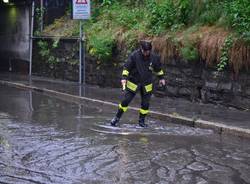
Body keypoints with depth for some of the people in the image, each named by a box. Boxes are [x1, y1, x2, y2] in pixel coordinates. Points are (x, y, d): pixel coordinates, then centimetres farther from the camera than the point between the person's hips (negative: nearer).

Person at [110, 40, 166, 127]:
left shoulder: (154, 57, -8)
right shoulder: (134, 55, -18)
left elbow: (158, 68, 10)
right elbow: (126, 67, -12)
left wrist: (161, 78, 17)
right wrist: (124, 77, -21)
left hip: (147, 84, 2)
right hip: (133, 82, -2)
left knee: (145, 104, 4)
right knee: (126, 101, -3)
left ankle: (142, 120, 22)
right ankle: (117, 118, 11)